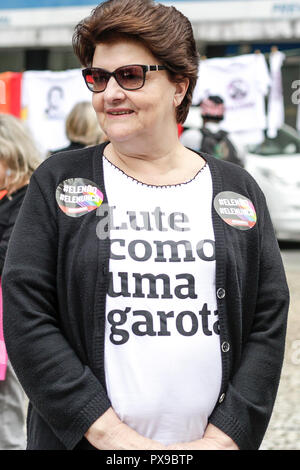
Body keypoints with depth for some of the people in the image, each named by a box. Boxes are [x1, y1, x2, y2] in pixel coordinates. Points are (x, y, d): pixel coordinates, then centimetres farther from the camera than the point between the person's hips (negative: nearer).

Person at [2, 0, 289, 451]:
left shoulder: (238, 190, 4)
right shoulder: (59, 182, 0)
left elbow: (268, 325, 0)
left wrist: (222, 439, -12)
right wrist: (112, 435, -15)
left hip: (210, 440, 1)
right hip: (81, 439, -1)